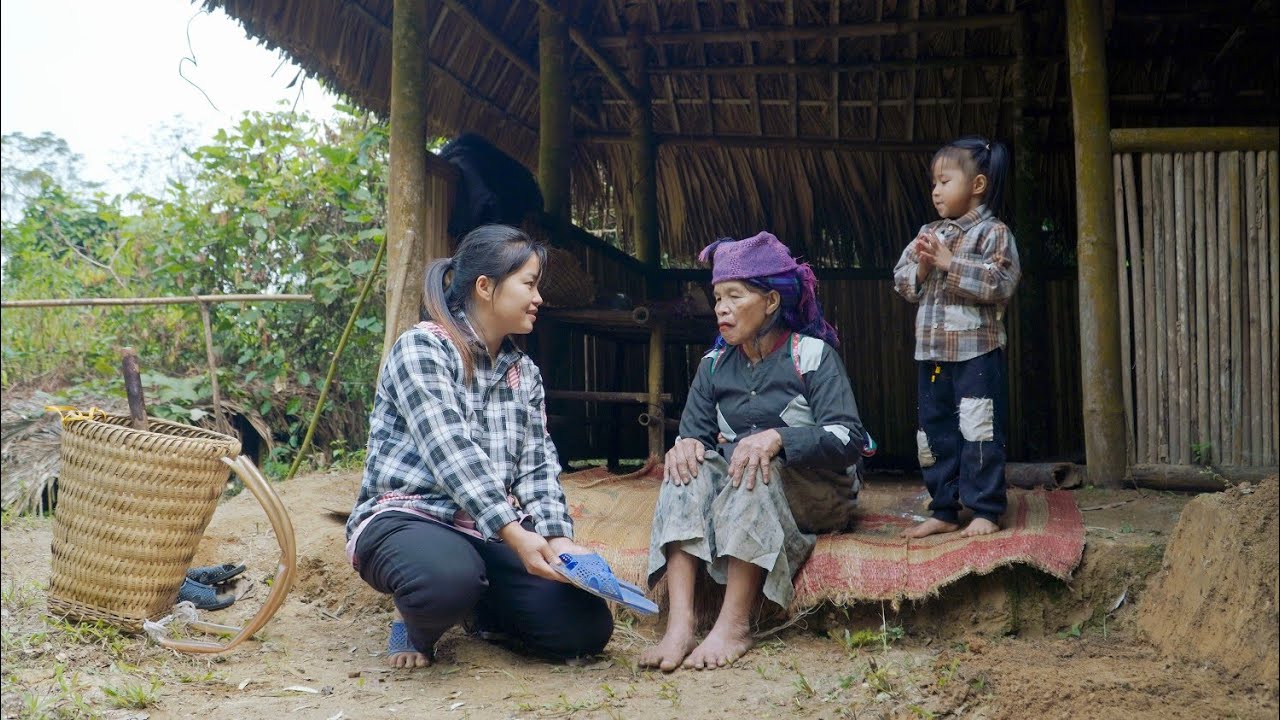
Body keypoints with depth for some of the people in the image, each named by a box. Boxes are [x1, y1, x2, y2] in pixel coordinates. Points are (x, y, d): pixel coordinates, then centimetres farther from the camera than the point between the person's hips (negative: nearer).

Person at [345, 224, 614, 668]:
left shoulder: (525, 373, 13)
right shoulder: (422, 348, -8)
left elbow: (538, 466, 5)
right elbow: (451, 452, -20)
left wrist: (558, 538, -14)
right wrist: (514, 534, -28)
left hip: (492, 534, 6)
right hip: (407, 518, -6)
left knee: (587, 627, -13)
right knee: (447, 579, -41)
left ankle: (480, 608, 16)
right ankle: (418, 624, -3)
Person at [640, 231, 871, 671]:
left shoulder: (812, 354, -6)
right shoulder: (714, 364, 9)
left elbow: (849, 440, -17)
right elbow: (694, 431, 3)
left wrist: (778, 438, -34)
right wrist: (686, 445, -22)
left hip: (816, 494, -4)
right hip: (741, 493, 4)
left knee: (756, 467, -34)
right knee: (689, 468, -25)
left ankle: (734, 625, -39)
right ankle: (679, 624, -39)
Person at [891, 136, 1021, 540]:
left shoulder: (993, 232, -5)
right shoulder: (928, 233, 14)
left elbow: (1000, 283, -18)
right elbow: (902, 283, 11)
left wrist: (950, 263, -18)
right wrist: (921, 266, -9)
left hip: (976, 352, -7)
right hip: (931, 352, 7)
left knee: (979, 430, -2)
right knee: (935, 431, 10)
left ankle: (986, 510, 8)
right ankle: (944, 510, 20)